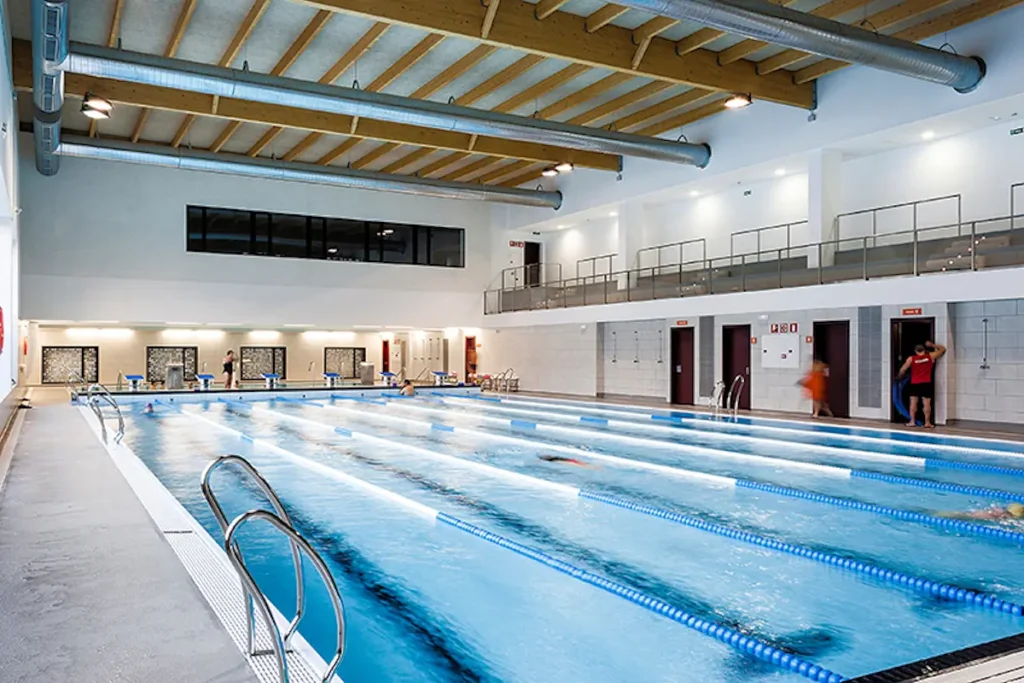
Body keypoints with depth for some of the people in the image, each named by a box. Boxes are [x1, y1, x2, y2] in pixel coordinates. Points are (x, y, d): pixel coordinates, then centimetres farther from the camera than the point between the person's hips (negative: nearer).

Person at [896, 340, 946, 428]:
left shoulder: (911, 359, 1)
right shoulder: (931, 356, 3)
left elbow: (903, 370, 5)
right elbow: (943, 349, 16)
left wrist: (899, 377, 23)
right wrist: (932, 345, 25)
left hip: (914, 384, 0)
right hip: (926, 383, 0)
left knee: (913, 402, 6)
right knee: (927, 403, 1)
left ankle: (912, 422, 6)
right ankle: (927, 422, 2)